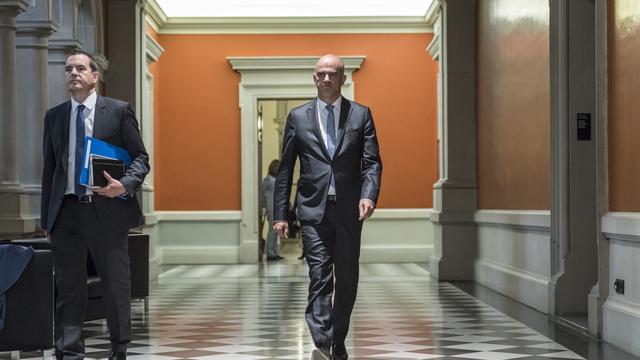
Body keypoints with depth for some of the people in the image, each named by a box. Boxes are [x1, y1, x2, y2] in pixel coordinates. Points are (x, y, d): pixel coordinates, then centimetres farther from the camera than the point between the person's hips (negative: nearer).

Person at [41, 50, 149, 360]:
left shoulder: (118, 111, 2)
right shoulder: (54, 116, 12)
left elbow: (140, 158, 2)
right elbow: (49, 168, 13)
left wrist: (125, 185, -17)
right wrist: (46, 218, 10)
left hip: (107, 209, -2)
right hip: (66, 211, 3)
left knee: (115, 285, 6)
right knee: (69, 287, 3)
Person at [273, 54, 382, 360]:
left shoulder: (361, 114, 8)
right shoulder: (298, 117, 7)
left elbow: (372, 161, 2)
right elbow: (285, 169, 8)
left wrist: (369, 195, -17)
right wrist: (280, 214, 3)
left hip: (349, 210, 1)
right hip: (314, 210, -1)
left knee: (347, 281, 8)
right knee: (320, 278, -12)